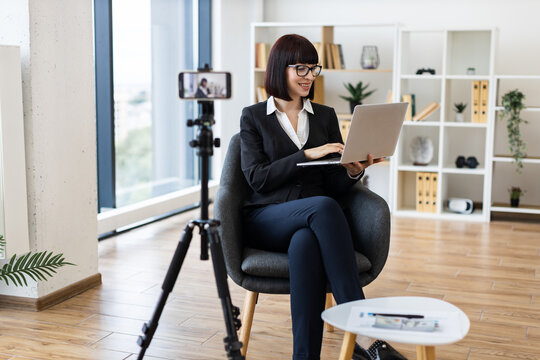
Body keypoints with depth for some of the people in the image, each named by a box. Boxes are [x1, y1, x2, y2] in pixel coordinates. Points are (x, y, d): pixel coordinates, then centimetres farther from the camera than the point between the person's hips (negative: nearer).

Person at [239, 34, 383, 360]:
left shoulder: (325, 116, 18)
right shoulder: (253, 117, 9)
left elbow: (334, 185, 12)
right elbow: (256, 178, -5)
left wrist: (353, 171, -12)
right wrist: (306, 154, -14)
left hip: (313, 222, 2)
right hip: (267, 220, -2)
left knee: (305, 244, -38)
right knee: (323, 207, -36)